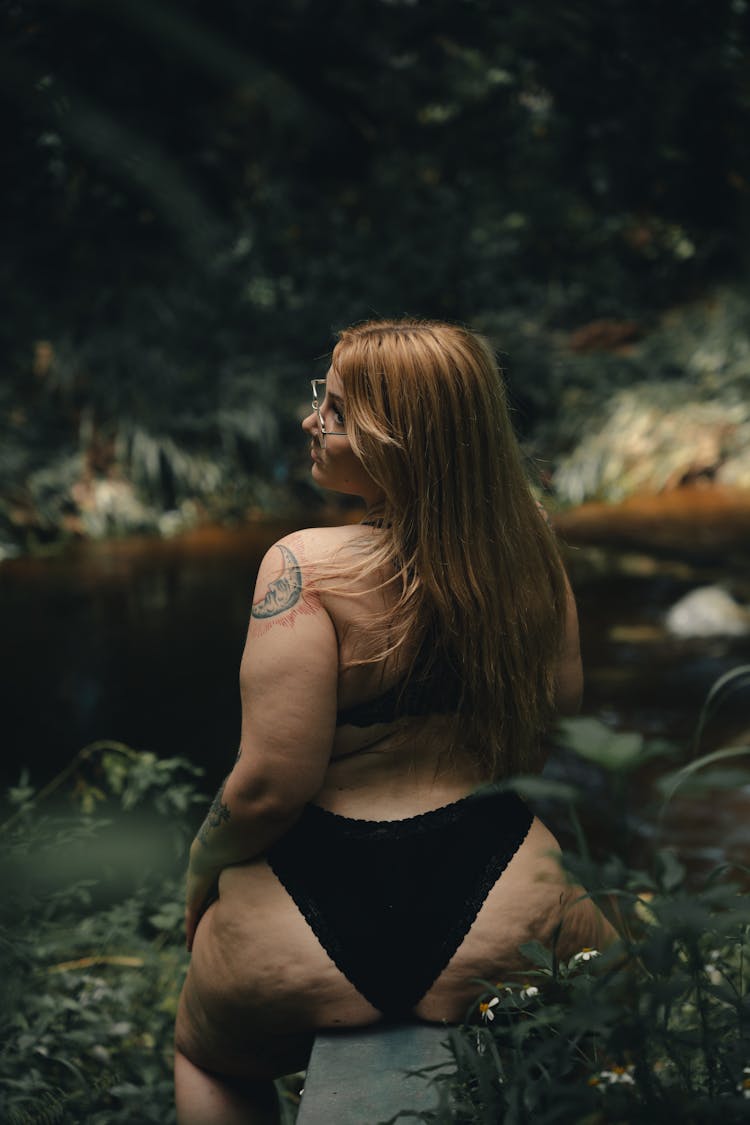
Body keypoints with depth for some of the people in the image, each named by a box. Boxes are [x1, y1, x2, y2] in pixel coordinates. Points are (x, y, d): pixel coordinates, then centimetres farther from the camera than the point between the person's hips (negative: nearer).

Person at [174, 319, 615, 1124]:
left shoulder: (306, 565, -19)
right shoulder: (531, 556, -3)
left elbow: (271, 785, -20)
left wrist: (200, 879, -1)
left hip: (321, 917, -3)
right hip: (499, 906, 3)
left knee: (205, 1055, 33)